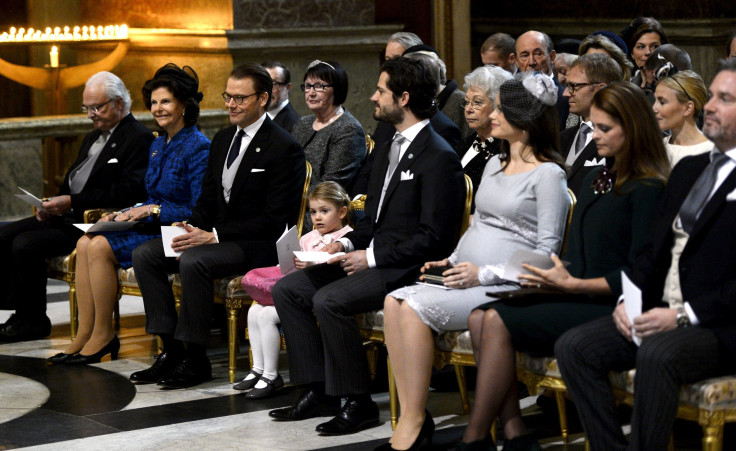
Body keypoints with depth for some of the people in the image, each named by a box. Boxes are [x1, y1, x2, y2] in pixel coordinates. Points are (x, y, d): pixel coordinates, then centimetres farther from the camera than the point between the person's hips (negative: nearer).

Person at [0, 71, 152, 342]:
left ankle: (32, 322, -10)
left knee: (25, 244, -24)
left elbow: (127, 192, -21)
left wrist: (72, 202, -23)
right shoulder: (93, 138, 22)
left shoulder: (138, 139, -10)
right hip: (67, 214, 10)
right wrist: (54, 204, 3)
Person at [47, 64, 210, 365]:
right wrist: (128, 213, 3)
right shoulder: (158, 145, 16)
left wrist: (153, 211, -17)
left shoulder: (198, 148, -12)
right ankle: (85, 335, -14)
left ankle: (103, 335, -11)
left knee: (100, 247, -22)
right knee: (85, 243, -13)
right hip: (153, 226, 9)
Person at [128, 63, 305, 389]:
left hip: (258, 245, -9)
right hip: (216, 236, 9)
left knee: (193, 261, -33)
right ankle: (172, 349, -6)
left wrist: (213, 236, -22)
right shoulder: (223, 139, 14)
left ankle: (195, 359, -21)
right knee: (145, 254, -6)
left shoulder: (284, 148, -13)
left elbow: (274, 221, -18)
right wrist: (191, 227, -4)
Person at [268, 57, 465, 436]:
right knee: (288, 289, 1)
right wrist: (347, 243, 4)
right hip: (374, 256, 10)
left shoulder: (438, 157, -14)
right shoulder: (387, 151, 17)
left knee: (329, 300, -29)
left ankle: (358, 402, -16)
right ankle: (319, 391, 3)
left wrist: (372, 257, -18)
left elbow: (432, 237, -19)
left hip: (409, 268, -10)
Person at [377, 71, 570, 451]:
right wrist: (451, 261, 8)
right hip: (464, 278, 8)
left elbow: (547, 251, -11)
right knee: (394, 300, -17)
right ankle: (410, 415, -19)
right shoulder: (494, 165, 20)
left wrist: (485, 274, -17)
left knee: (415, 307, -26)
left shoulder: (548, 174, -7)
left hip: (504, 288, -8)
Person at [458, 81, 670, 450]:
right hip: (574, 296, 9)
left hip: (607, 307, -9)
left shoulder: (648, 189, -9)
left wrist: (573, 284, -18)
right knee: (481, 316, -12)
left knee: (499, 322, -22)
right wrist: (548, 274, 3)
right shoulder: (597, 179, 19)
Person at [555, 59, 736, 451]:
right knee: (573, 347, -11)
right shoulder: (688, 169, 19)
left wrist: (684, 315, -20)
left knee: (657, 354, -36)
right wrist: (629, 299, 1)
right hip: (659, 313, 8)